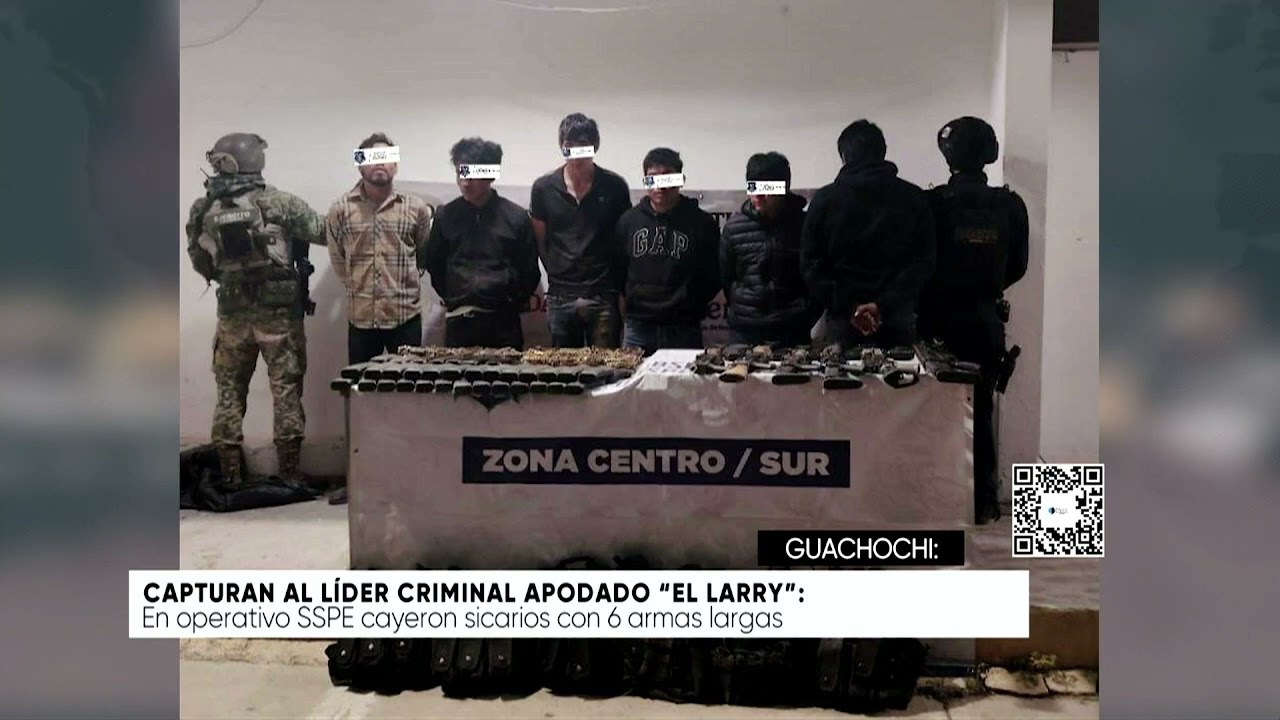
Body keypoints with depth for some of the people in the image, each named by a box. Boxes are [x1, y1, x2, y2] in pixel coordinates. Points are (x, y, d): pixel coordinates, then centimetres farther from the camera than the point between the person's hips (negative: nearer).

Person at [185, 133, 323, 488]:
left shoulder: (202, 210, 0)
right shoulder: (278, 202, -10)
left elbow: (201, 264, 8)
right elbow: (323, 232, -8)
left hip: (232, 315, 3)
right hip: (279, 315, -2)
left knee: (230, 395, 12)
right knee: (286, 394, 5)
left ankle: (229, 478, 15)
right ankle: (290, 476, 7)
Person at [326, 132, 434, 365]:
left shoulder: (417, 207, 0)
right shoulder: (341, 209, 1)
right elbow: (337, 258, 12)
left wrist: (405, 281, 7)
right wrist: (357, 285, 10)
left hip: (405, 314, -1)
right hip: (361, 315, 1)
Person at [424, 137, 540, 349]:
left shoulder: (516, 217, 1)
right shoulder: (446, 215, 6)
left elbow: (530, 270, 7)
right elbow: (434, 263, 16)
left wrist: (514, 302, 5)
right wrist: (450, 300, 12)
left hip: (502, 322, -1)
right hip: (458, 321, 2)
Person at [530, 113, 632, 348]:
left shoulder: (614, 186, -1)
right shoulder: (544, 188, 2)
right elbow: (539, 241, 10)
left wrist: (617, 281, 3)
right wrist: (557, 274, 5)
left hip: (603, 296, -2)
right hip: (560, 298, 2)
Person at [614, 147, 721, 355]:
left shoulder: (702, 223, 0)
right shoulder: (629, 220, 7)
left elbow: (713, 276, 3)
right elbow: (618, 270, 13)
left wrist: (691, 306, -1)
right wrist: (630, 301, 7)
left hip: (683, 329, -2)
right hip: (637, 328, 2)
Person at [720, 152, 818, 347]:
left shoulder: (804, 224, -1)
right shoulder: (734, 226, 3)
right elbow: (726, 277, 12)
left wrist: (806, 318, 0)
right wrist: (741, 311, 10)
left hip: (792, 332, -1)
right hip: (744, 332, 1)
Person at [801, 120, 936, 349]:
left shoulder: (825, 199, 2)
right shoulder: (914, 198, 5)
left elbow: (812, 264, -2)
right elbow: (923, 263, -1)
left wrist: (848, 307, -6)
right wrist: (885, 305, -7)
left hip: (842, 317, 0)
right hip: (897, 317, 1)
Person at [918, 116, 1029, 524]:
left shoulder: (933, 203, -12)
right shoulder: (1010, 206, -2)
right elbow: (1017, 267, 7)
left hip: (941, 321, -3)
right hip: (986, 322, 3)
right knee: (981, 410, 13)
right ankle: (982, 501, 16)